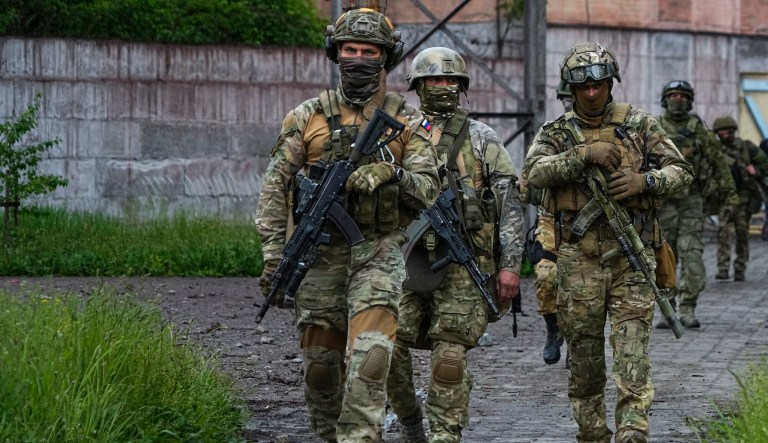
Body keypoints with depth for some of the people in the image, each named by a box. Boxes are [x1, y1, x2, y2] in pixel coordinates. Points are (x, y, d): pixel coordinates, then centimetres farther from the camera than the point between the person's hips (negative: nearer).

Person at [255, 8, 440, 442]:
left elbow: (427, 194, -1)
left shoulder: (407, 121, 3)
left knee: (369, 357, -18)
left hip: (379, 251, -2)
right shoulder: (308, 117, 5)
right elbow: (276, 187, 3)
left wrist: (395, 173, -22)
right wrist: (275, 256, -4)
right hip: (319, 252, 2)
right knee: (320, 361, 8)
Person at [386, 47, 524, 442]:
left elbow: (509, 204, 3)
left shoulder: (481, 139, 5)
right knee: (389, 347, -5)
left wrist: (510, 264, -5)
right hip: (409, 261, 2)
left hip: (463, 265, -2)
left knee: (449, 354, -8)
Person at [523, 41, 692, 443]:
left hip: (631, 252, -1)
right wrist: (584, 155, -20)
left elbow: (681, 171, 8)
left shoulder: (639, 125, 9)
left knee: (632, 345, -11)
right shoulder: (557, 132, 8)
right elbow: (535, 171, -11)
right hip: (578, 256, 1)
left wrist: (644, 181, -10)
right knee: (584, 348, 6)